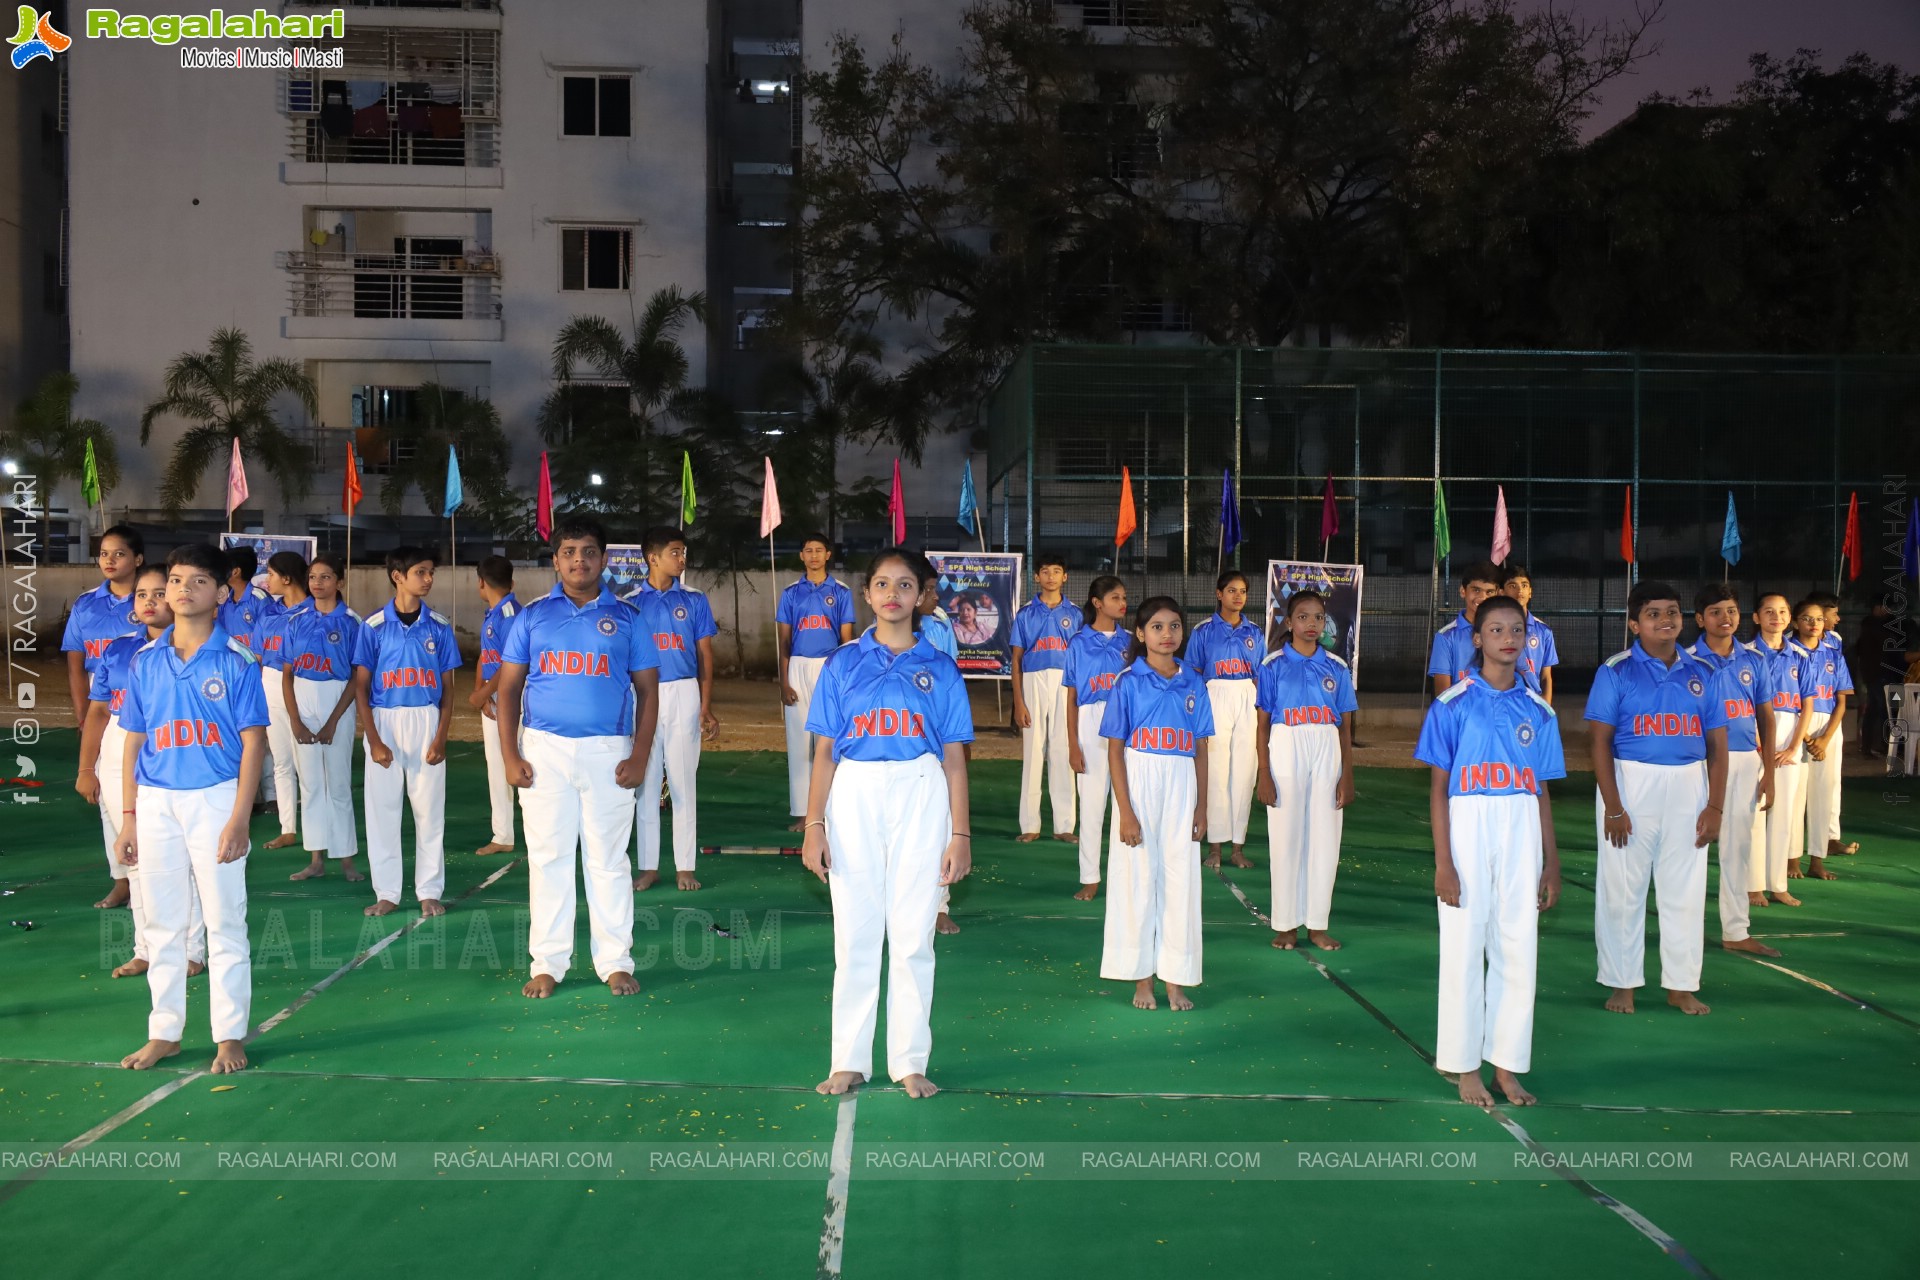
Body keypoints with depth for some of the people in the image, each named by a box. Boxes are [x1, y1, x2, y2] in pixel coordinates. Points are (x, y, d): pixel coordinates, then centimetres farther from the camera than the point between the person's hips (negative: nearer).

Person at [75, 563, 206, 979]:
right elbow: (98, 711, 10)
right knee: (136, 859, 12)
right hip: (117, 762, 5)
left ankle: (189, 952, 8)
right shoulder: (116, 651, 9)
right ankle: (146, 950, 23)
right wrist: (86, 768, 7)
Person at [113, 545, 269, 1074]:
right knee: (163, 922, 12)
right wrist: (128, 818, 6)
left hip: (215, 799, -4)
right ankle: (164, 1032, 23)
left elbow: (254, 743, -6)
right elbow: (134, 743, 10)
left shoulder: (236, 661, -5)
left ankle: (230, 1035, 12)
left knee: (225, 921, 3)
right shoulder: (145, 661, 6)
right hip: (156, 802, 4)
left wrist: (239, 819, -12)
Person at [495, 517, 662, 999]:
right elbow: (509, 689, 7)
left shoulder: (626, 618, 5)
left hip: (608, 753, -1)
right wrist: (509, 756, -3)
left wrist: (639, 756, -4)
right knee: (548, 858, 5)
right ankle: (547, 964, 13)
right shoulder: (532, 616, 7)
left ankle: (616, 961, 12)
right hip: (544, 751, 1)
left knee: (608, 860, 4)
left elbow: (647, 690, 5)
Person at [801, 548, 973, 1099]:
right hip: (854, 798, 0)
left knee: (913, 937, 3)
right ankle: (849, 1062, 13)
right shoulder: (843, 663, 8)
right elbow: (825, 751, 6)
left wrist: (960, 833, 0)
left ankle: (910, 1062, 12)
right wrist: (814, 824, -2)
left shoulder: (940, 668, 8)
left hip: (920, 798, 0)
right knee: (854, 935, 4)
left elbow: (954, 758, 6)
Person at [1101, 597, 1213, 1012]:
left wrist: (1201, 807, 6)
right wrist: (1125, 811, -11)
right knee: (1138, 878, 3)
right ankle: (1142, 979, 14)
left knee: (1180, 880, 5)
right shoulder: (1128, 683, -4)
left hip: (1181, 788, 3)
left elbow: (1200, 749, 10)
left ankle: (1176, 980, 14)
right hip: (1139, 784, -3)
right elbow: (1115, 750, -6)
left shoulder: (1193, 684, 6)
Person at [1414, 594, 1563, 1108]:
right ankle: (1465, 1066, 13)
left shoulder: (1538, 710, 7)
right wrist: (1443, 862, -10)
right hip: (1468, 829, -3)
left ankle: (1507, 1064, 17)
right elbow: (1438, 788, -4)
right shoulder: (1454, 704, -3)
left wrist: (1552, 864, 9)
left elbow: (1543, 792, 11)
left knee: (1518, 950, 6)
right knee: (1464, 948, 2)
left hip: (1522, 834, 3)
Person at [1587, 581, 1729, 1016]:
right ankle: (1622, 983, 17)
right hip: (1631, 784, -3)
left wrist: (1715, 806, 0)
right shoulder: (1616, 672, -4)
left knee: (1684, 890, 9)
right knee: (1623, 889, 4)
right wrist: (1613, 807, -13)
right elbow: (1600, 741, -8)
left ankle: (1681, 986, 21)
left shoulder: (1701, 673, 6)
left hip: (1688, 787, 3)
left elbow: (1717, 745, 8)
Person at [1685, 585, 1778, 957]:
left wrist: (1768, 772, 6)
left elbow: (1766, 717, 10)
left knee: (1740, 846, 10)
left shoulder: (1755, 660, 7)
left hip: (1747, 761, 4)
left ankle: (1736, 931, 19)